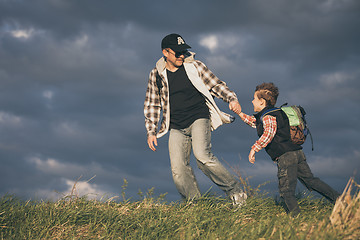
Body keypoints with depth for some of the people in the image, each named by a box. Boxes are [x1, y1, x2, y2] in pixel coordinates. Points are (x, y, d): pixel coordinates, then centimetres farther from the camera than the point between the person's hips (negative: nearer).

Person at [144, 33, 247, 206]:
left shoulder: (195, 66, 2)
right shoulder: (156, 75, 7)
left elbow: (216, 85, 8)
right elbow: (152, 104, 17)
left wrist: (231, 99, -10)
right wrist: (151, 131, 11)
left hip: (199, 119, -3)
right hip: (176, 127, 3)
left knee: (202, 155, -26)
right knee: (178, 169, -11)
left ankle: (235, 191, -14)